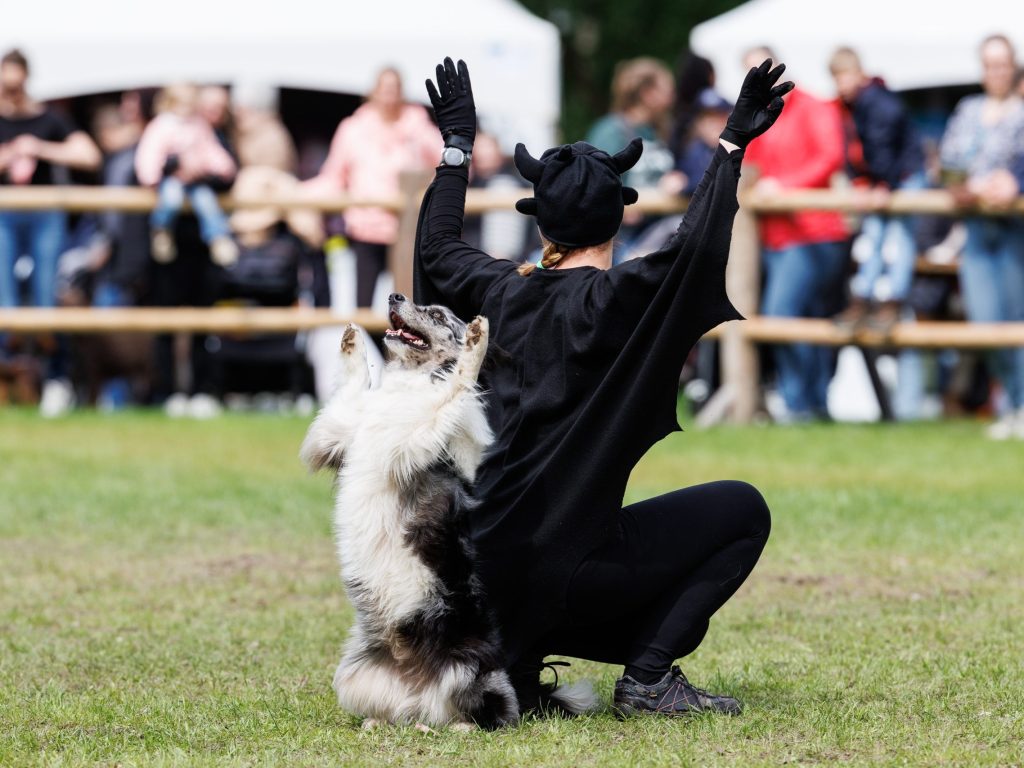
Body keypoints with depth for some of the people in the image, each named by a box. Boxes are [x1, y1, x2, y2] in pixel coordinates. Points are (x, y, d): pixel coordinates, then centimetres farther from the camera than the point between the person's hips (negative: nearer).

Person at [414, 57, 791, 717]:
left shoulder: (505, 292, 8)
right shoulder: (611, 300, -11)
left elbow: (437, 249, 28)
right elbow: (696, 248, -26)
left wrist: (457, 145, 35)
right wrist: (731, 147, -22)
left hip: (488, 564, 7)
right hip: (564, 566, -7)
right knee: (743, 510, 3)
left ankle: (512, 667, 13)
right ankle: (649, 676, -4)